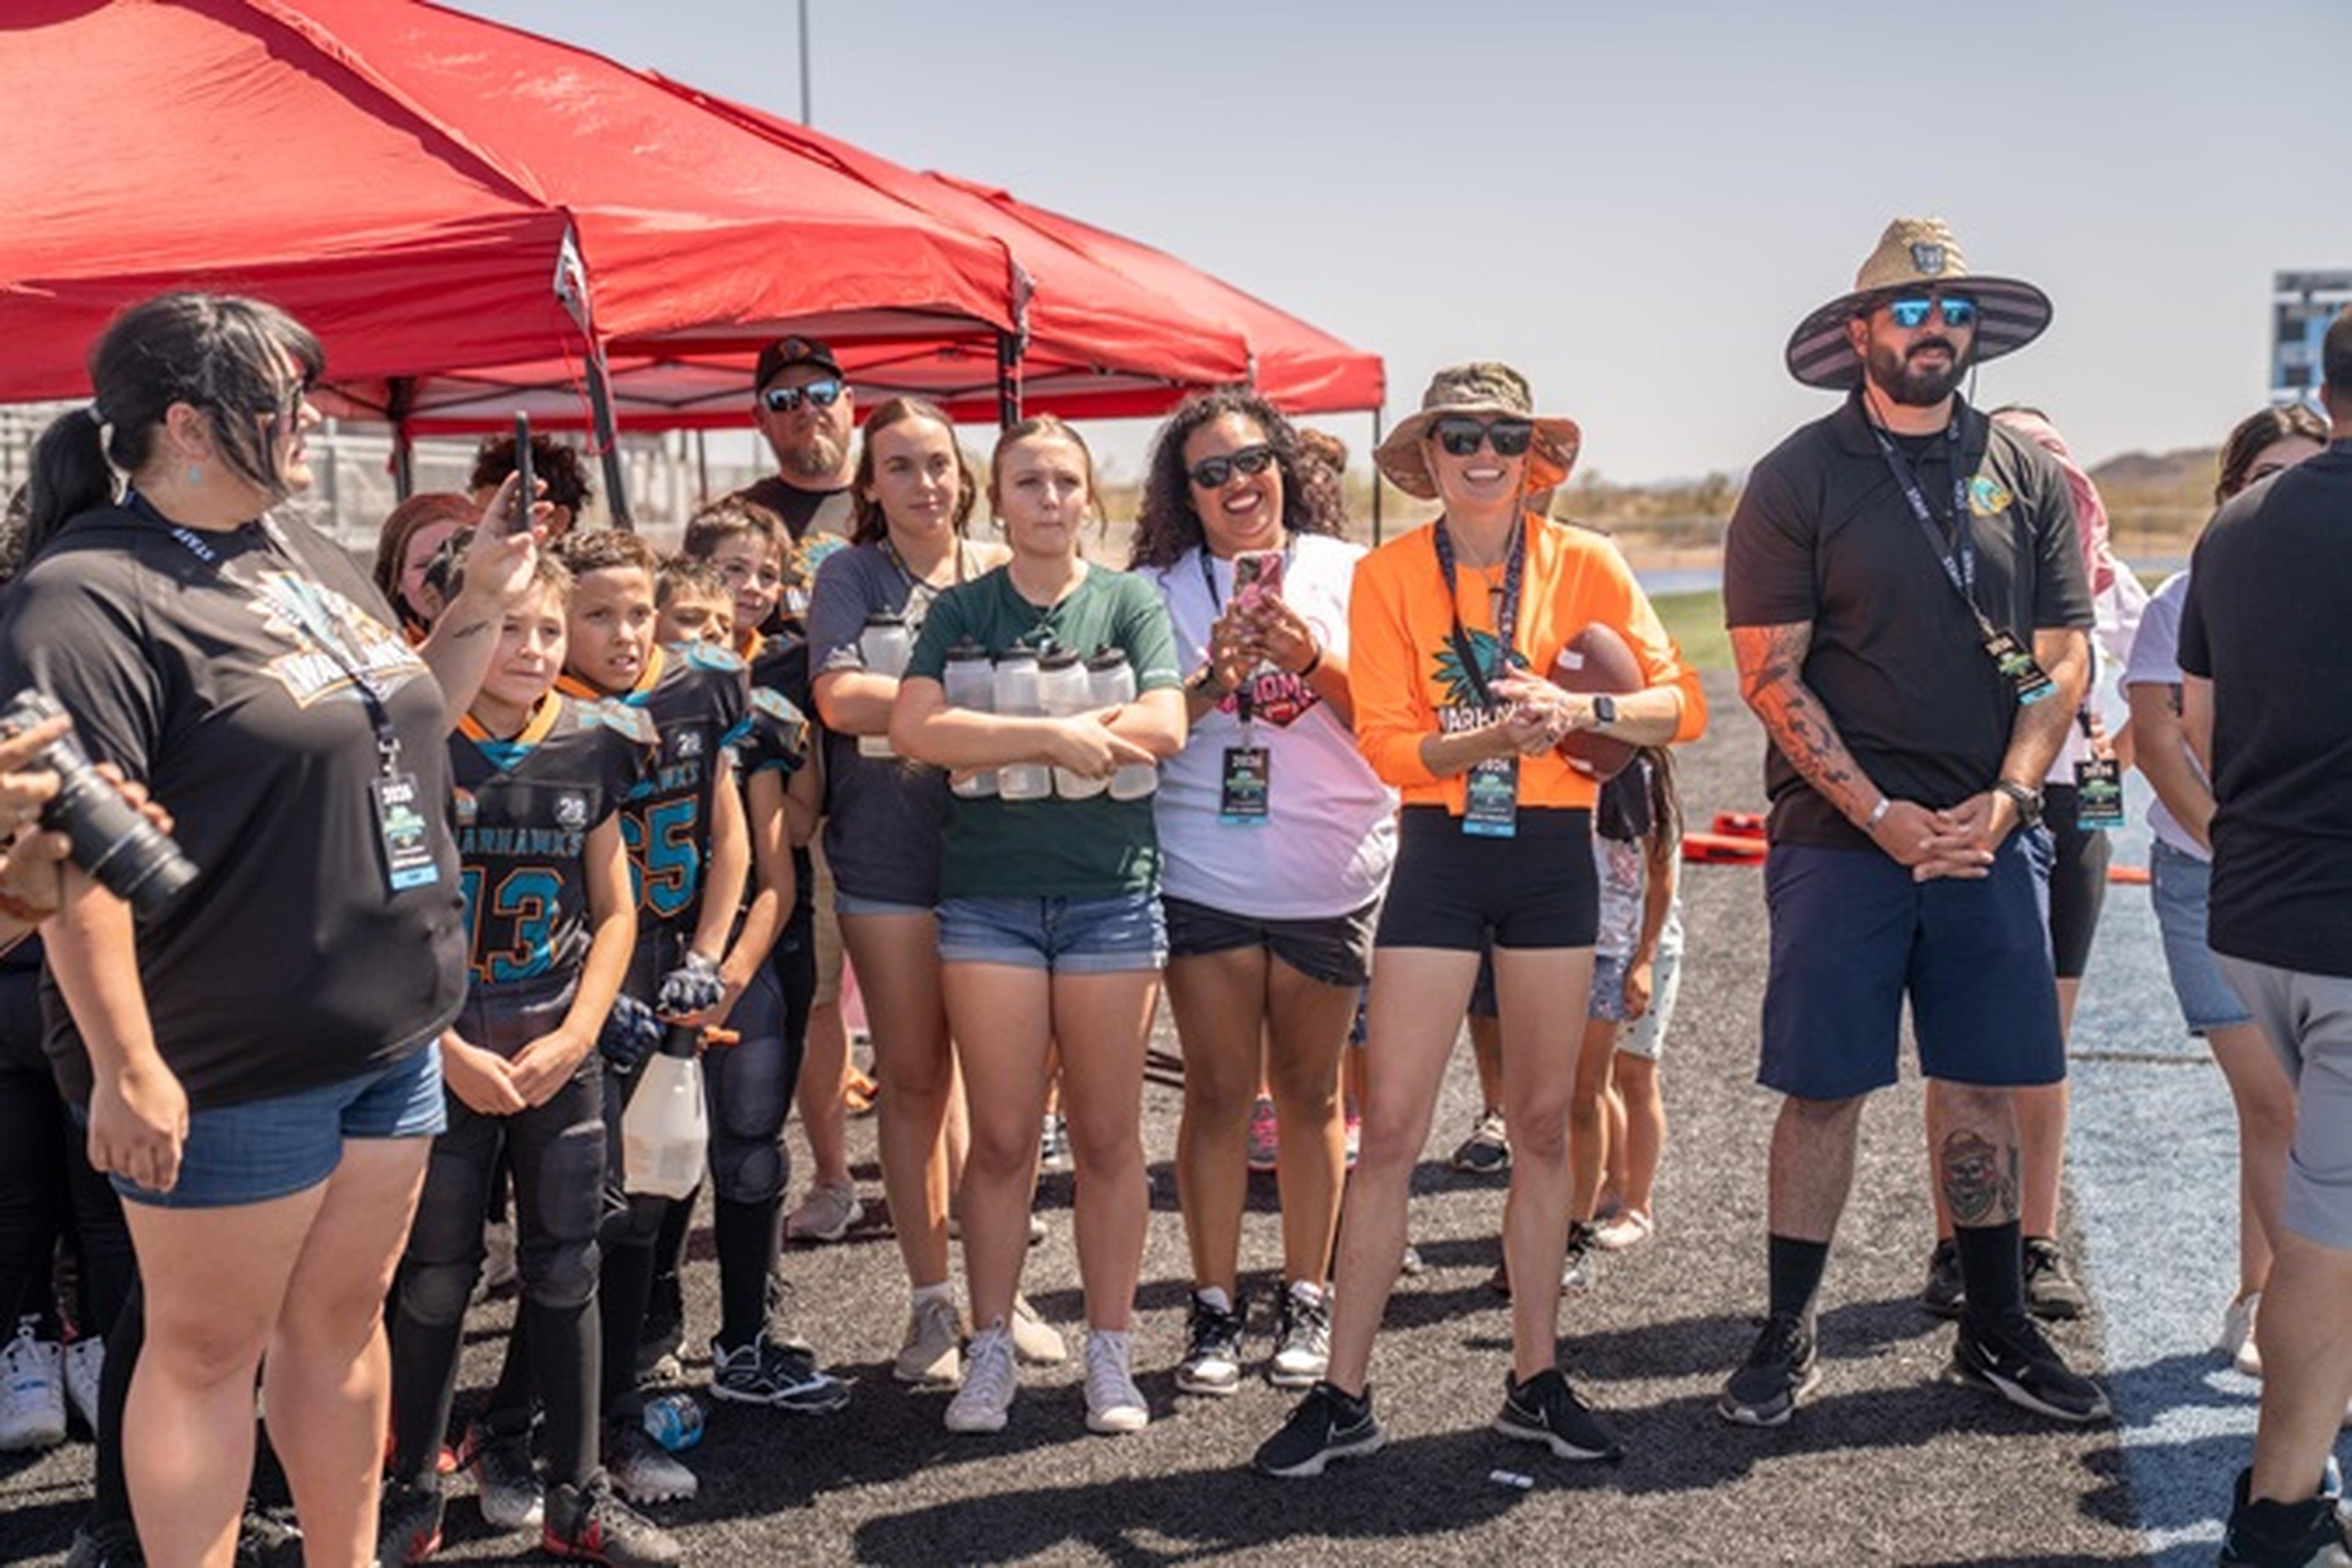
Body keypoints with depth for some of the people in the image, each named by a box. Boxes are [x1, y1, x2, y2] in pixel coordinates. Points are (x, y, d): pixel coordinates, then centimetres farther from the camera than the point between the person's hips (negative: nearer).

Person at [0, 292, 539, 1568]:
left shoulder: (313, 562, 11)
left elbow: (397, 734, 24)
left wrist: (481, 608, 11)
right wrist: (127, 1065, -24)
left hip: (394, 1033, 8)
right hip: (224, 1066, -8)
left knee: (343, 1319, 18)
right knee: (208, 1349, 6)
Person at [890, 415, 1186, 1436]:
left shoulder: (1131, 603, 7)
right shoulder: (961, 610, 7)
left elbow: (1164, 727, -9)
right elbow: (913, 728, -9)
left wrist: (1000, 734, -11)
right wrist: (1057, 736, -17)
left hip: (1111, 892, 0)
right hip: (988, 894, 0)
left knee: (1108, 1134, 5)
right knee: (1002, 1136, 3)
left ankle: (1110, 1351, 17)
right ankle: (991, 1350, 15)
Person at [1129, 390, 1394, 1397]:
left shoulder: (1347, 572, 4)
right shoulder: (1159, 590, 5)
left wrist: (1311, 657, -16)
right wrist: (1213, 682, -15)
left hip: (1333, 873, 0)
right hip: (1203, 874, 0)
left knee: (1308, 1090, 8)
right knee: (1217, 1091, 1)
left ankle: (1306, 1302, 20)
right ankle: (1216, 1309, 11)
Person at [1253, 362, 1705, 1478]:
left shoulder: (1583, 564, 1)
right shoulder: (1387, 576, -1)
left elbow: (1683, 704, -5)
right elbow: (1386, 742, -9)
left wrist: (1581, 709, -23)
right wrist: (1495, 736, -25)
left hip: (1553, 853, 1)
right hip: (1440, 852, -1)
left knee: (1543, 1126, 9)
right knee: (1389, 1132, -2)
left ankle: (1535, 1382, 22)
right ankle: (1343, 1395, 8)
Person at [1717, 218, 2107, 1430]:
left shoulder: (2029, 476, 9)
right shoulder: (1800, 478, -2)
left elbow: (2064, 661, 8)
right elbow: (1771, 673, -6)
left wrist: (2005, 799, -7)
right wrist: (1878, 814, -12)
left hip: (1992, 836, 3)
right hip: (1841, 837, -3)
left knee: (1985, 1086, 9)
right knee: (1823, 1091, 1)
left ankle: (1996, 1332, 24)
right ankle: (1788, 1340, 14)